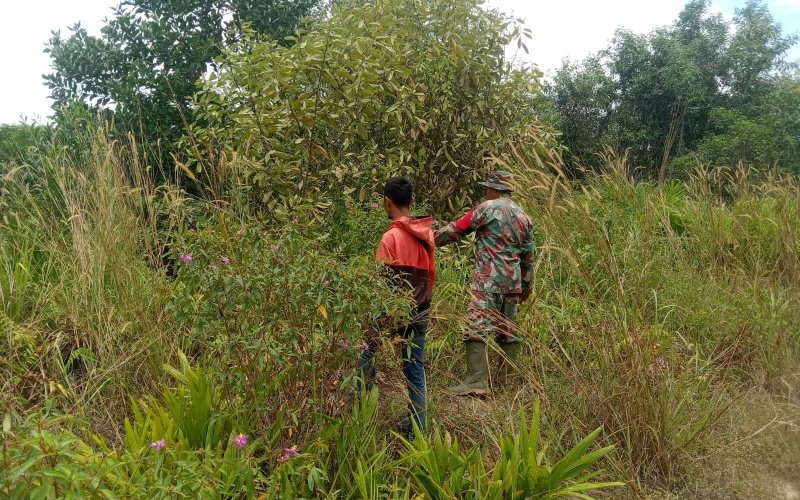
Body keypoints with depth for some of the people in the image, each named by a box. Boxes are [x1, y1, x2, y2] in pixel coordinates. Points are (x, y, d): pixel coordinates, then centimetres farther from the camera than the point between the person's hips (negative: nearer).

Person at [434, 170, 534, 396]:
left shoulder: (487, 208, -5)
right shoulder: (524, 216, 14)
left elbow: (458, 229, 1)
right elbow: (528, 255, 17)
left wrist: (434, 237, 16)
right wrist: (527, 285, 24)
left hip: (488, 280, -7)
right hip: (513, 282, 8)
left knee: (477, 327, -10)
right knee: (509, 329, 13)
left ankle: (476, 381, -16)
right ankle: (507, 378, 20)